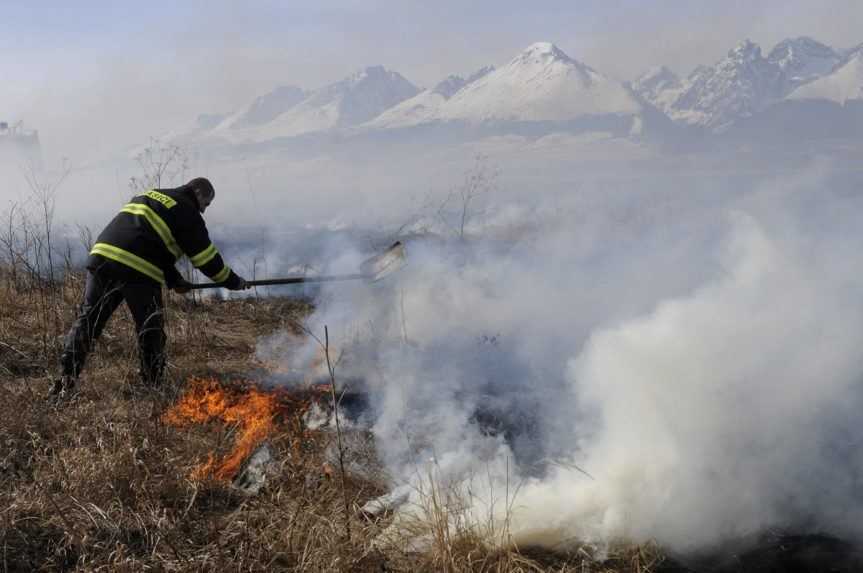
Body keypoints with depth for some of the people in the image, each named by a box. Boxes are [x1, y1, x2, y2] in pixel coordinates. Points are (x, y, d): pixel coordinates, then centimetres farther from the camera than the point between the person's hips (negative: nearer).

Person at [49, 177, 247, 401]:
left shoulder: (149, 196, 30)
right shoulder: (188, 213, 7)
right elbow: (206, 257, 6)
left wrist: (174, 279, 30)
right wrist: (233, 281, 19)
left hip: (102, 256, 6)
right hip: (139, 272, -6)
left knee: (88, 320, 7)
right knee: (151, 329, 9)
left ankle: (67, 379, -1)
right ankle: (152, 383, 16)